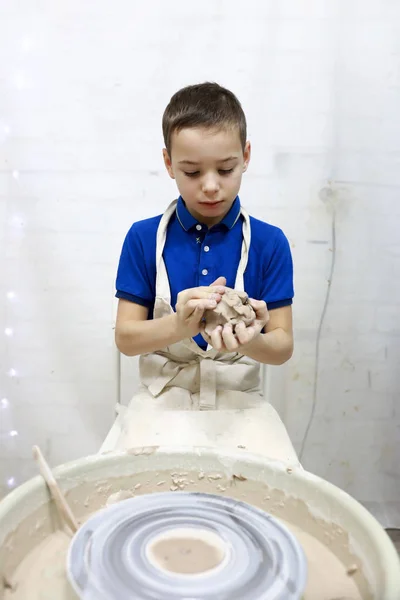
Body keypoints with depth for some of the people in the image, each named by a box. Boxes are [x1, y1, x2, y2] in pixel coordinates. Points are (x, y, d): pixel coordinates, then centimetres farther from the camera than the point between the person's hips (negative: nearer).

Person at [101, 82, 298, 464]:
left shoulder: (269, 243, -4)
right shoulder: (143, 238, -3)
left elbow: (283, 347, -2)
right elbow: (125, 338, -3)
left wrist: (251, 342, -27)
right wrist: (179, 326, -24)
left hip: (240, 401, 1)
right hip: (163, 400, 0)